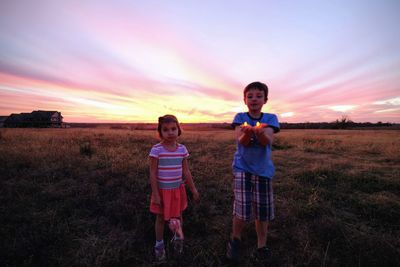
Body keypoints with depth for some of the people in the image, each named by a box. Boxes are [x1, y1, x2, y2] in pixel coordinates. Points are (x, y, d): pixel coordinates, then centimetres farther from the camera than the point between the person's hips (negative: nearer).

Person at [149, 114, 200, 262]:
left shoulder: (182, 149, -6)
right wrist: (155, 194, -12)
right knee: (161, 218, 15)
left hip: (178, 189, 3)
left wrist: (193, 189, 4)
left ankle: (178, 239, 46)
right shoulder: (156, 149, -17)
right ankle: (159, 245, 39)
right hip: (162, 190, -3)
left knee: (178, 216, 18)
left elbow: (186, 172, 1)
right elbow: (153, 173, -12)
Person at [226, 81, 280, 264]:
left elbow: (267, 141, -16)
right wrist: (247, 132, -38)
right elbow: (241, 140, -15)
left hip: (263, 170, 2)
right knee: (242, 210, -9)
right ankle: (235, 239, 22)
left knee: (263, 211, 9)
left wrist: (260, 131, -39)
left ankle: (261, 247, 33)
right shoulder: (240, 117, 0)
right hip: (242, 168, -2)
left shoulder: (270, 118, 2)